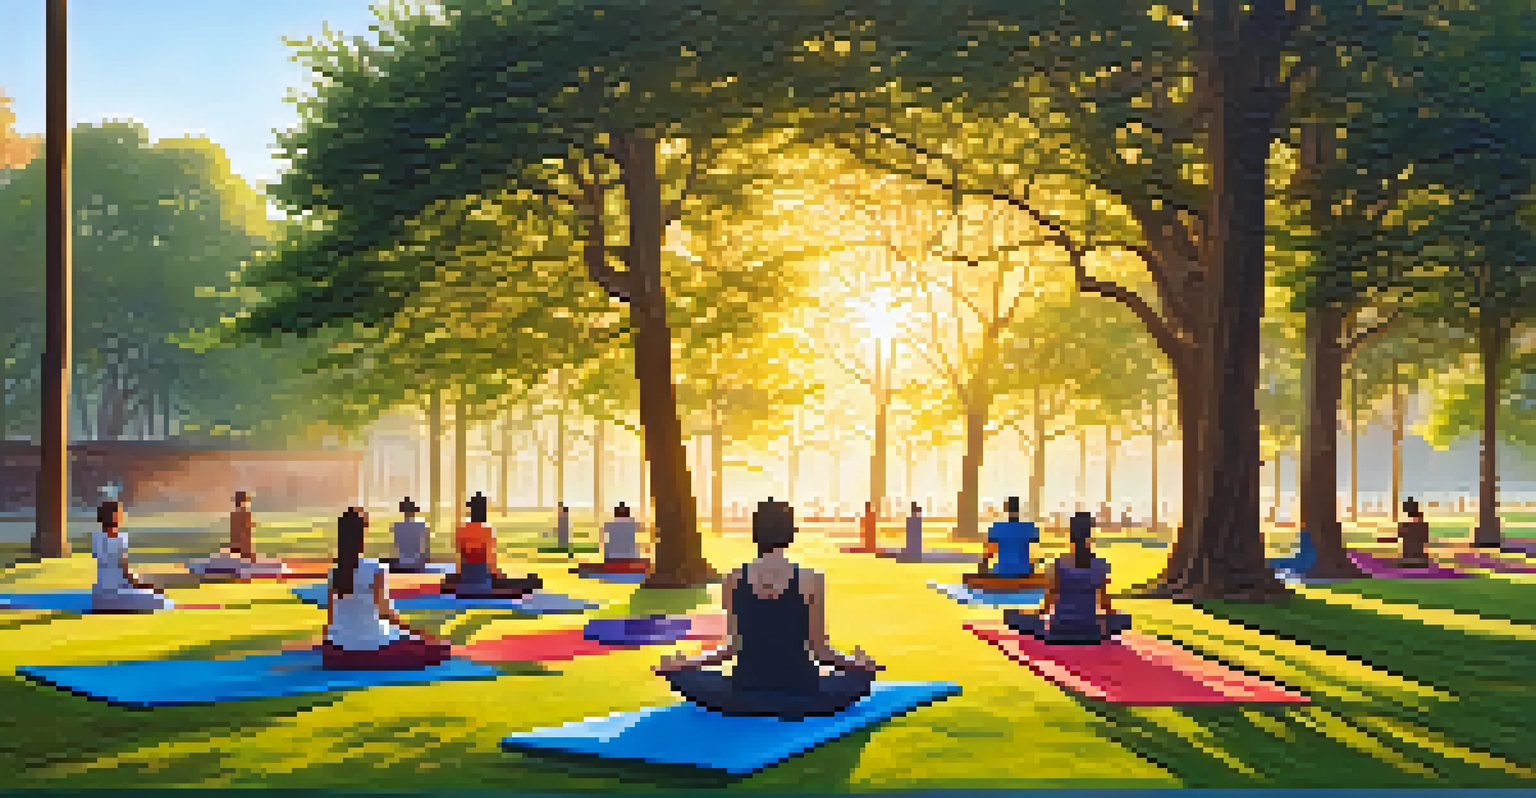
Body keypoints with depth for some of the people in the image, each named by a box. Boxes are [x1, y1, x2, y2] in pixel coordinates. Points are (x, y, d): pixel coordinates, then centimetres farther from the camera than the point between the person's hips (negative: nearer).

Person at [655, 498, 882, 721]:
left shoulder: (735, 580, -5)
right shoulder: (810, 580, -10)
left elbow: (732, 648, -2)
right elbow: (818, 649, -5)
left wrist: (686, 663, 13)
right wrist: (856, 662, 14)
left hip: (744, 700, 1)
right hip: (800, 700, -1)